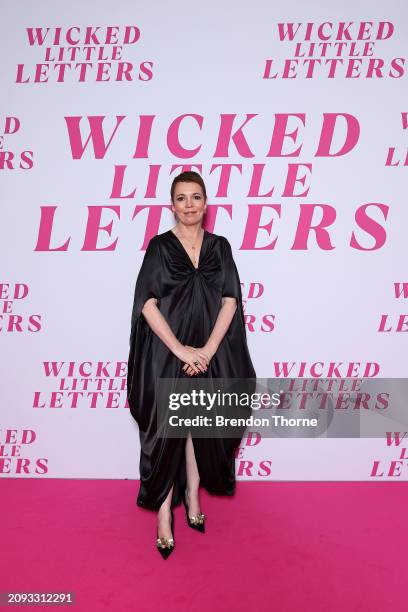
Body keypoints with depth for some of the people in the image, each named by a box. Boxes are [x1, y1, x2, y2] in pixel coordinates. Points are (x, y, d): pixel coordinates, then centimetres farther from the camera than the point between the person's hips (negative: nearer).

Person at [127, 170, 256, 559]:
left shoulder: (220, 246, 6)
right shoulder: (159, 246, -1)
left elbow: (230, 300, -2)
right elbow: (147, 303, -9)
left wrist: (208, 349, -14)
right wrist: (180, 349, -17)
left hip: (211, 353, 2)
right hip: (167, 354, -2)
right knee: (166, 432, 3)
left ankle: (192, 494, 33)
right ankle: (164, 511, 18)